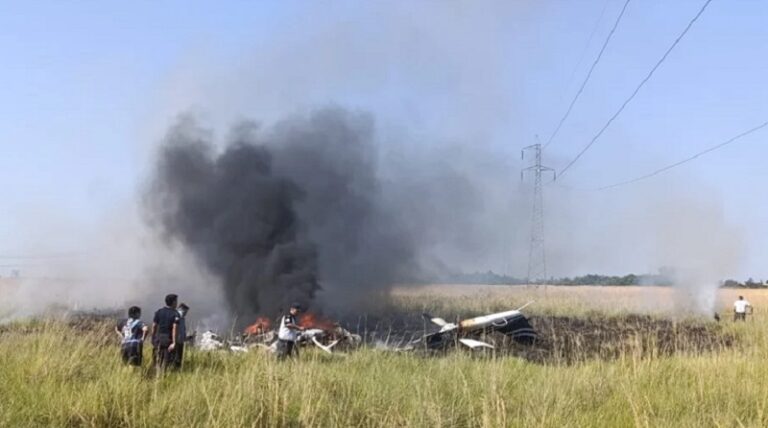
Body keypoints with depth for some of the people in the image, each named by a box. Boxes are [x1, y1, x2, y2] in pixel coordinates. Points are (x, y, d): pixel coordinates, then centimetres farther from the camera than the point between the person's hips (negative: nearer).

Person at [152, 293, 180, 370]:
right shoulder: (175, 314, -7)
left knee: (157, 361, 10)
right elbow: (174, 328, -15)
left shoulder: (159, 312, 6)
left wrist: (153, 338, 14)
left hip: (158, 338, 4)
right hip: (168, 339, -4)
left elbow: (154, 326, 6)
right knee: (166, 362, 2)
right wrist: (174, 342, -17)